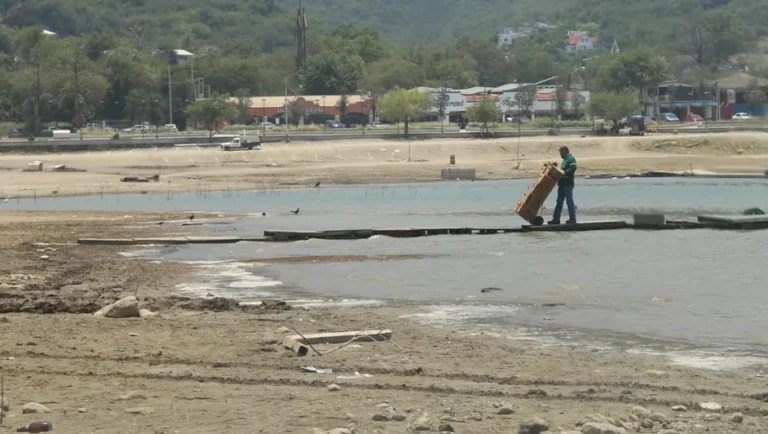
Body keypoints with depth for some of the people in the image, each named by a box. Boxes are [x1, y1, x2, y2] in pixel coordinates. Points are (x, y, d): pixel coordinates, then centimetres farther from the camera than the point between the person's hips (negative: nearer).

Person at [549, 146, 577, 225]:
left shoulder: (571, 159, -10)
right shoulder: (565, 159, 21)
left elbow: (573, 168, -25)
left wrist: (564, 174, -30)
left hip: (568, 184, -10)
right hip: (562, 184, 10)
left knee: (569, 201, -4)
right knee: (559, 201, 10)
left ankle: (572, 218, 2)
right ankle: (556, 219, 12)